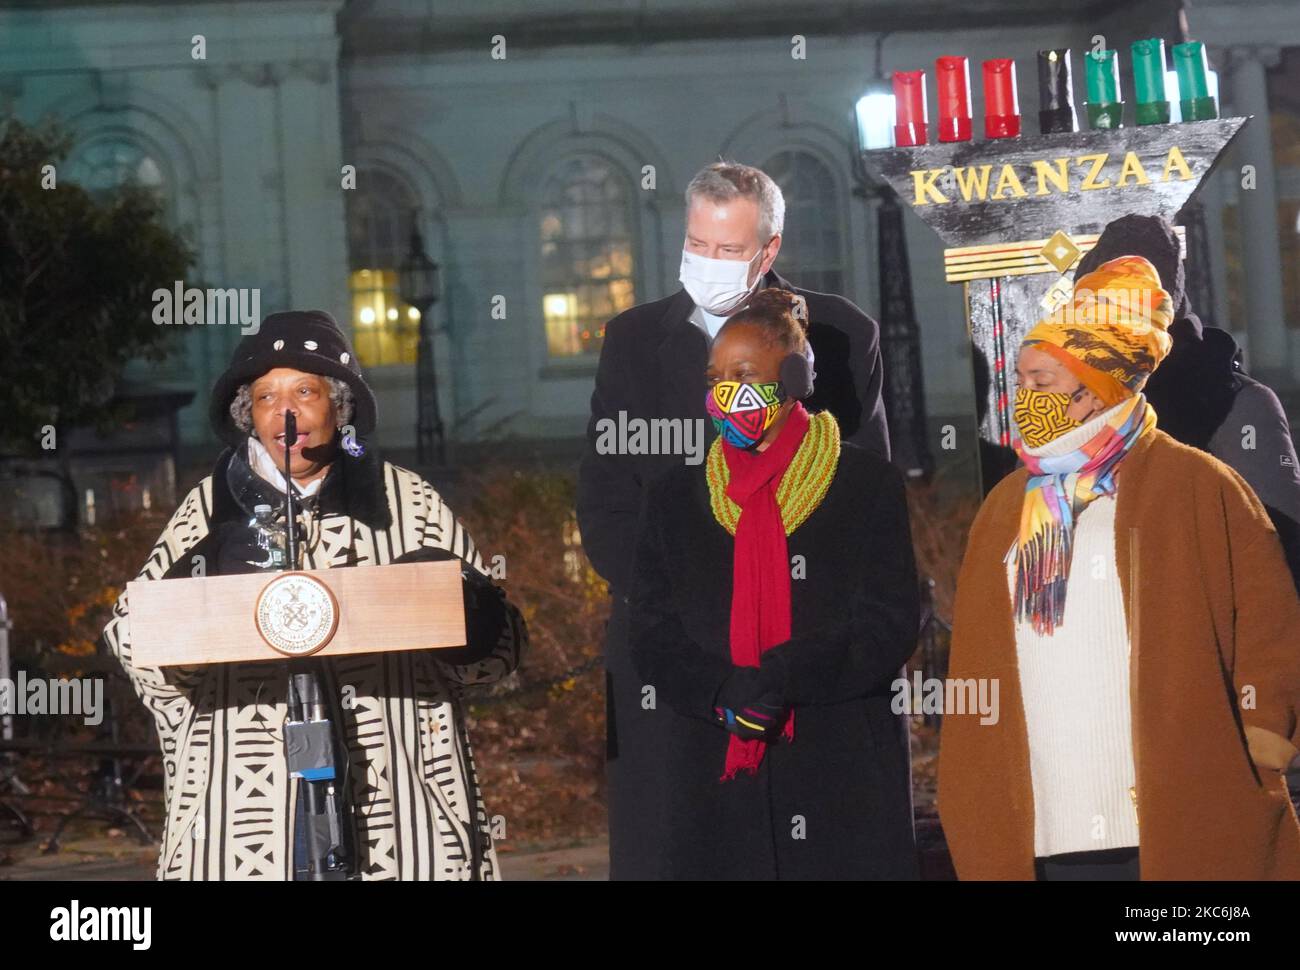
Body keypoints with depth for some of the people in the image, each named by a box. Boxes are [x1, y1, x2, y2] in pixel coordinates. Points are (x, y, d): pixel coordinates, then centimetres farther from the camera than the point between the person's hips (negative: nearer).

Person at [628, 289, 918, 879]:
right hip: (713, 780, 2)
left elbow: (889, 625, -4)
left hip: (845, 775, -2)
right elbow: (652, 634, 6)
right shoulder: (676, 499, 12)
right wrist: (723, 693, -14)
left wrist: (780, 680, -17)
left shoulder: (865, 485, 3)